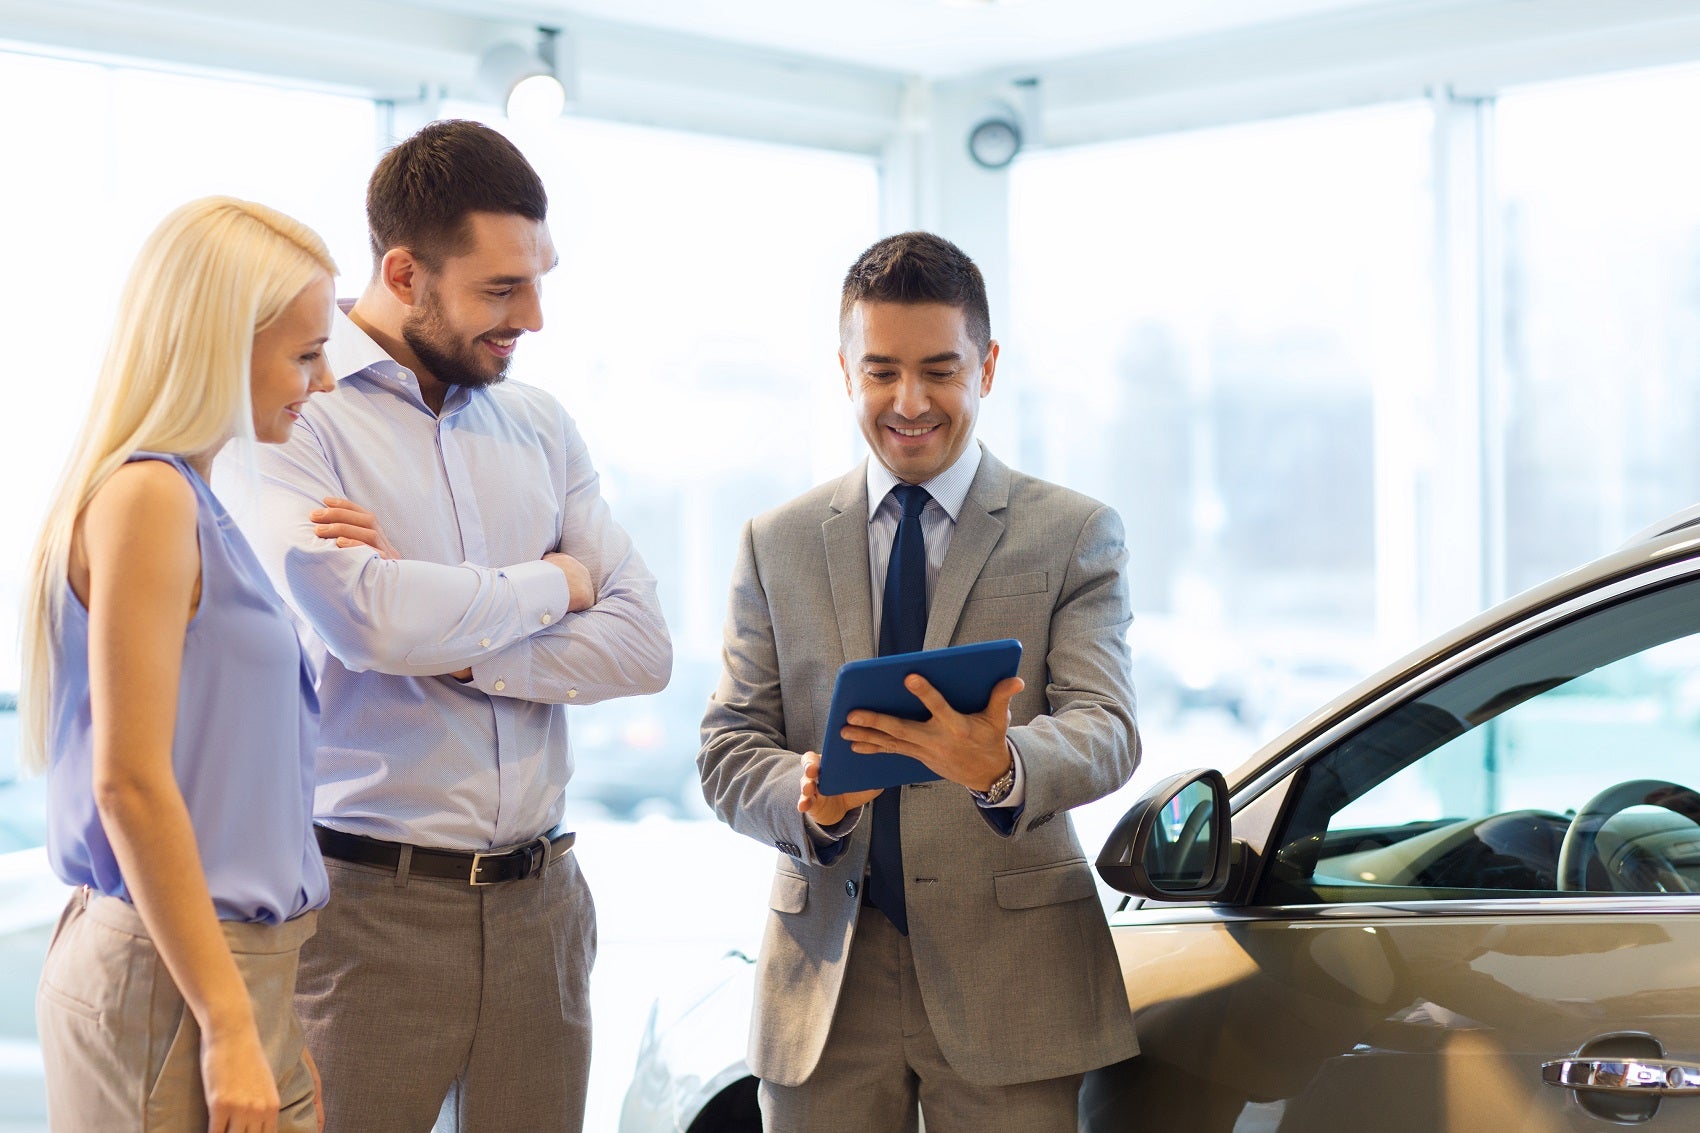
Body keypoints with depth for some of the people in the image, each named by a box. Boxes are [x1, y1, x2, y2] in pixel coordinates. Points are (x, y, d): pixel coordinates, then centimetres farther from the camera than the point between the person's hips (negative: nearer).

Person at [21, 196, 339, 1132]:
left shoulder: (188, 500, 13)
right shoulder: (146, 499, -14)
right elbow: (129, 784, -19)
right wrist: (229, 1026, -20)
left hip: (233, 961, 9)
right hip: (171, 983, -9)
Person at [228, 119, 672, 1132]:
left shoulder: (541, 427, 12)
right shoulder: (293, 418, -6)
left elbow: (645, 646, 3)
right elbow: (366, 620, -23)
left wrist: (448, 646, -11)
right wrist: (551, 583, -5)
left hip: (539, 897, 5)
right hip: (369, 903, -5)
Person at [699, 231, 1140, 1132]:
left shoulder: (1076, 535, 5)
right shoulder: (776, 544, 11)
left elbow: (1106, 729, -8)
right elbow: (727, 749, 5)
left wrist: (1001, 767, -30)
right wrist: (808, 799, -18)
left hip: (1008, 975, -1)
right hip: (824, 977, 2)